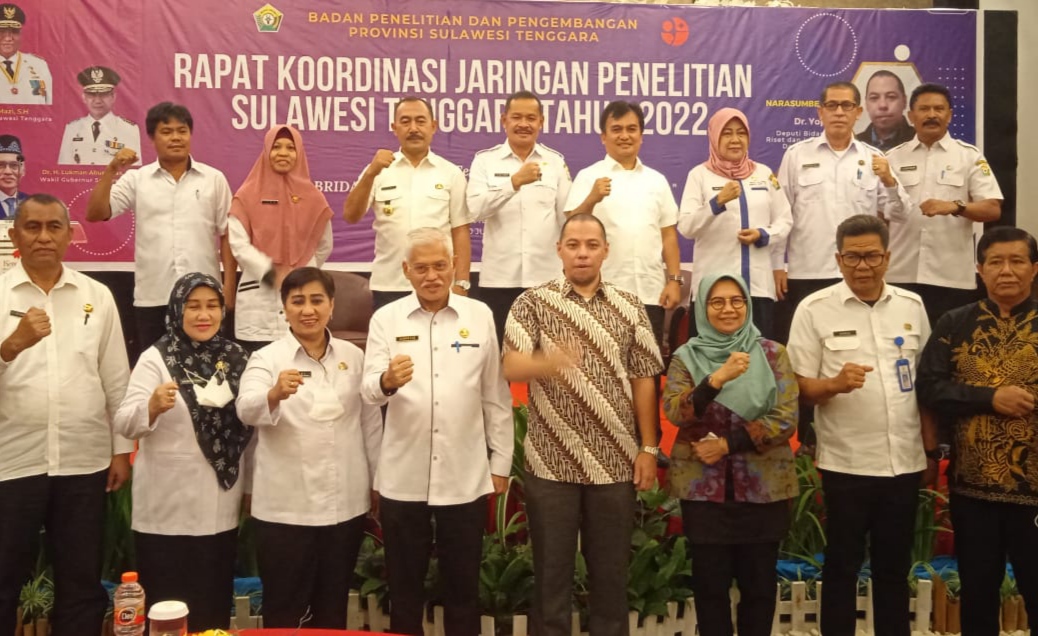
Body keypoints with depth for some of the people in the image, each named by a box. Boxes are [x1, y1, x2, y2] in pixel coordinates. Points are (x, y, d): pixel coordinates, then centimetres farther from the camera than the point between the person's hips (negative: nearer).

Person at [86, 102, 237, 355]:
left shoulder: (214, 179, 4)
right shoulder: (136, 179, 5)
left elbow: (226, 235, 4)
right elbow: (94, 214, -2)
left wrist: (228, 285, -1)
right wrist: (112, 170, -12)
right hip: (152, 297, 1)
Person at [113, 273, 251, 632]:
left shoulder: (238, 358, 5)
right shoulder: (156, 358, -6)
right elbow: (124, 424, -17)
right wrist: (153, 406, -37)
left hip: (220, 510, 4)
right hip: (167, 511, -3)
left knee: (215, 608, 12)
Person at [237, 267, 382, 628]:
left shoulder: (354, 356, 6)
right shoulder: (266, 359, -4)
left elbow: (370, 423, 9)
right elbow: (247, 410, -22)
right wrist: (275, 394, -43)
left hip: (345, 503, 3)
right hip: (284, 507, -3)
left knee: (332, 606, 16)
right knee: (283, 609, 7)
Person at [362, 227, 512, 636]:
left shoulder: (480, 316, 2)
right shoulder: (386, 319, 0)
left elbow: (496, 396, 5)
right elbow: (368, 392, -10)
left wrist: (501, 462, 5)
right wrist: (386, 382, -32)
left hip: (465, 478, 0)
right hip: (402, 479, 0)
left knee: (463, 585, 12)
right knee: (404, 585, 12)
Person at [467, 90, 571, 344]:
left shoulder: (556, 162, 7)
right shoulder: (485, 160, 1)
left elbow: (568, 218, 8)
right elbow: (476, 209, -14)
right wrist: (515, 181, -25)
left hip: (546, 278, 1)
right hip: (499, 278, -1)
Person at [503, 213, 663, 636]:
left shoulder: (629, 308, 5)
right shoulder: (532, 303, -1)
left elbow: (643, 380, 6)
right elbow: (511, 367, -13)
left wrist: (648, 448, 2)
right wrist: (549, 362, -35)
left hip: (615, 462, 2)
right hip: (551, 462, -1)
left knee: (611, 569, 10)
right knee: (551, 569, 7)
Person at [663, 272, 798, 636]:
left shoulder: (772, 353, 1)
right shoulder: (686, 357, 1)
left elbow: (786, 419, -6)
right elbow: (674, 412, -14)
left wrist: (727, 444, -13)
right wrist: (718, 378, -29)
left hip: (763, 486, 0)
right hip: (703, 486, 0)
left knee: (759, 583, 8)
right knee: (710, 583, 6)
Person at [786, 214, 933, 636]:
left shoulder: (912, 306, 7)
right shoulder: (815, 309, -4)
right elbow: (799, 387, -4)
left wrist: (931, 447, 11)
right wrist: (835, 384, -24)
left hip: (905, 461, 3)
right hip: (846, 464, -3)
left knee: (895, 568, 14)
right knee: (842, 568, 7)